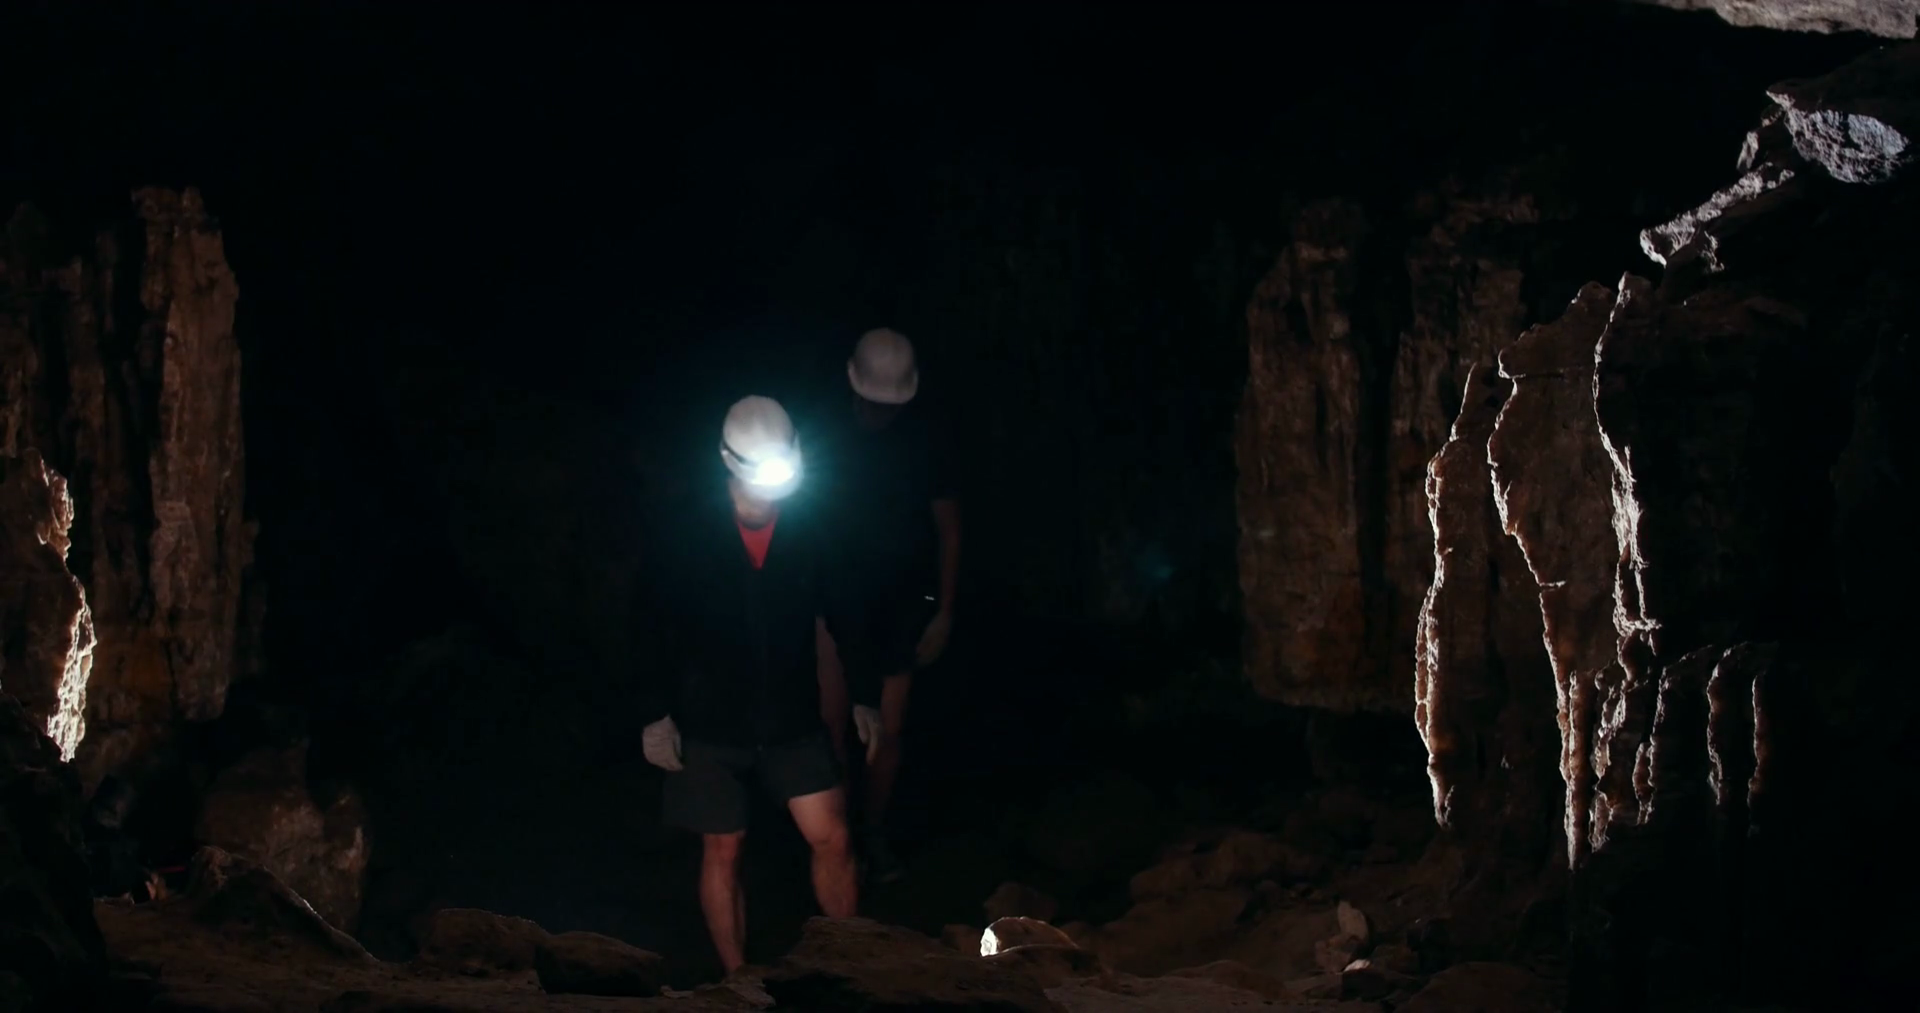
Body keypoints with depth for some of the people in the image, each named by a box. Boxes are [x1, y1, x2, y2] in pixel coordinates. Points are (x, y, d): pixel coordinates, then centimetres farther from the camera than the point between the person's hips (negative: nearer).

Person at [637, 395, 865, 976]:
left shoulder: (810, 534, -6)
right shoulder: (689, 540, -9)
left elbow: (835, 621, 4)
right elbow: (660, 632, -2)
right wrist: (658, 714, -3)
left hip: (793, 720, 1)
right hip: (711, 725, -1)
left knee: (833, 840, -1)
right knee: (722, 852, 8)